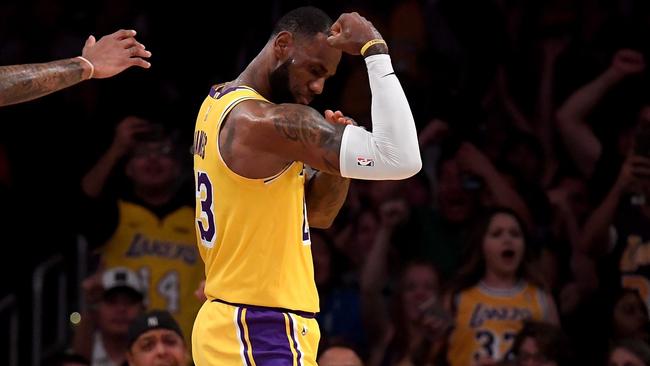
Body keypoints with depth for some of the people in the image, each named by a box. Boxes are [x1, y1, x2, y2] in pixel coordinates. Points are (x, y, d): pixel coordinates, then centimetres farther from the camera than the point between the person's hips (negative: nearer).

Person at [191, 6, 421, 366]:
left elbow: (317, 213, 20)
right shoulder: (267, 121, -18)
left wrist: (336, 163, 0)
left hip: (231, 327, 10)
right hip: (265, 336, -10)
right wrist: (375, 51, -18)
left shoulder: (221, 106, 13)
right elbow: (400, 159, -26)